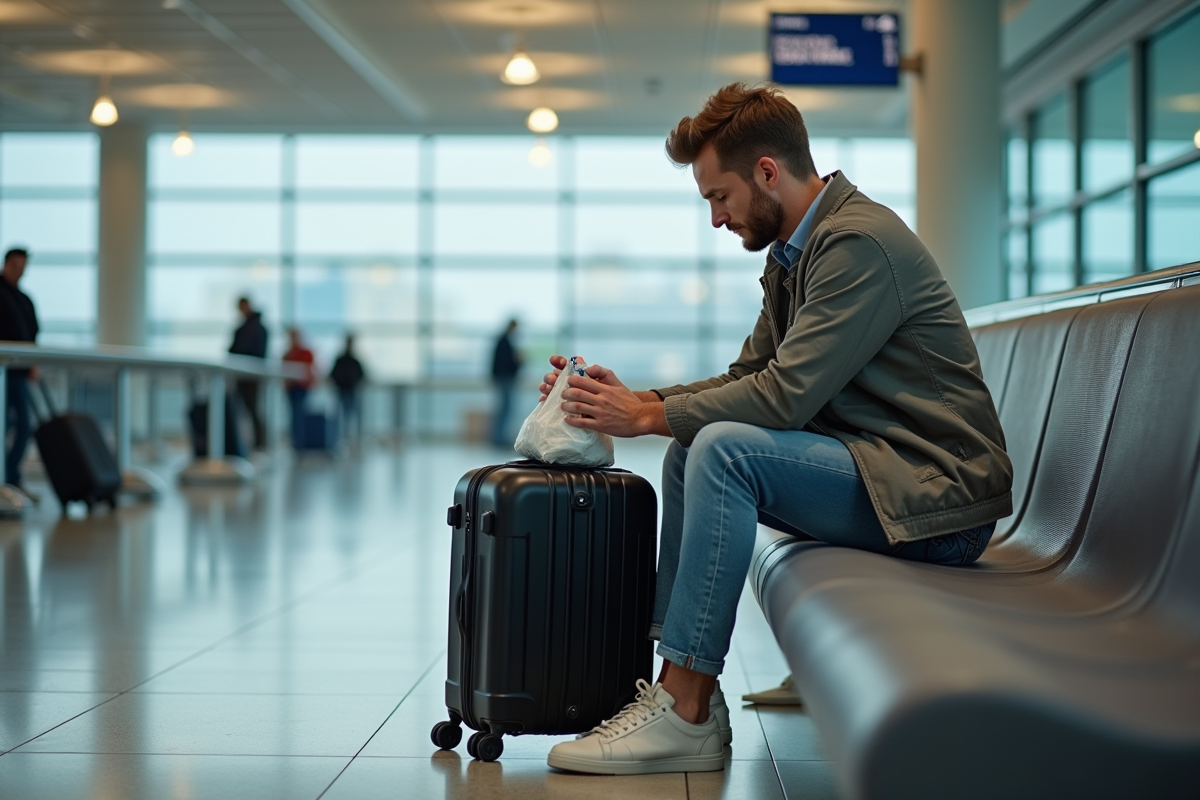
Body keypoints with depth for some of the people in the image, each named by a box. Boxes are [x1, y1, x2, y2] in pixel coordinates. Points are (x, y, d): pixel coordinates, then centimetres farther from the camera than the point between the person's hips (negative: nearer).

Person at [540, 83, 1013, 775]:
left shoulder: (859, 240, -17)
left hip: (935, 496, -10)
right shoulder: (793, 252, 14)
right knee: (690, 451, 10)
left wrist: (648, 415, -14)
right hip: (881, 466, 10)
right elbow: (749, 376, 14)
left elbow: (785, 395, -24)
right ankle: (684, 686, 4)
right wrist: (635, 399, 0)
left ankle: (685, 715, -19)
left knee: (725, 449, -24)